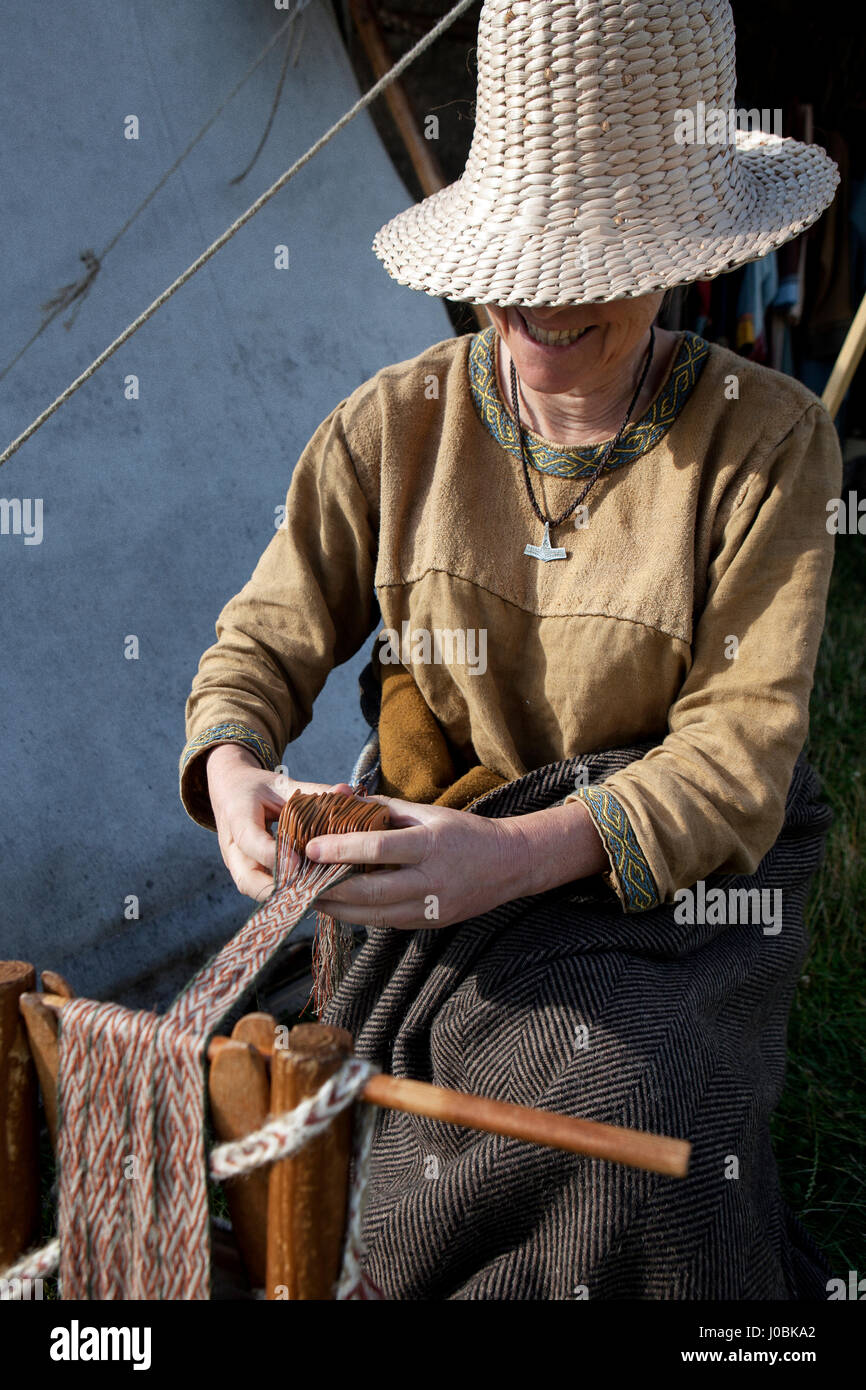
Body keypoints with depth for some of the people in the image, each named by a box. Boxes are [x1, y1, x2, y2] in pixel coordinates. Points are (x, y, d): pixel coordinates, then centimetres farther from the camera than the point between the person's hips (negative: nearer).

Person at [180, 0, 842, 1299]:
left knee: (620, 1117, -29)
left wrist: (523, 850, -35)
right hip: (445, 852, 2)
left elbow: (742, 750, -17)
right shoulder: (396, 425, -3)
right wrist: (231, 770, -23)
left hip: (679, 873, -1)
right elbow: (266, 639, 2)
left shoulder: (767, 441, -11)